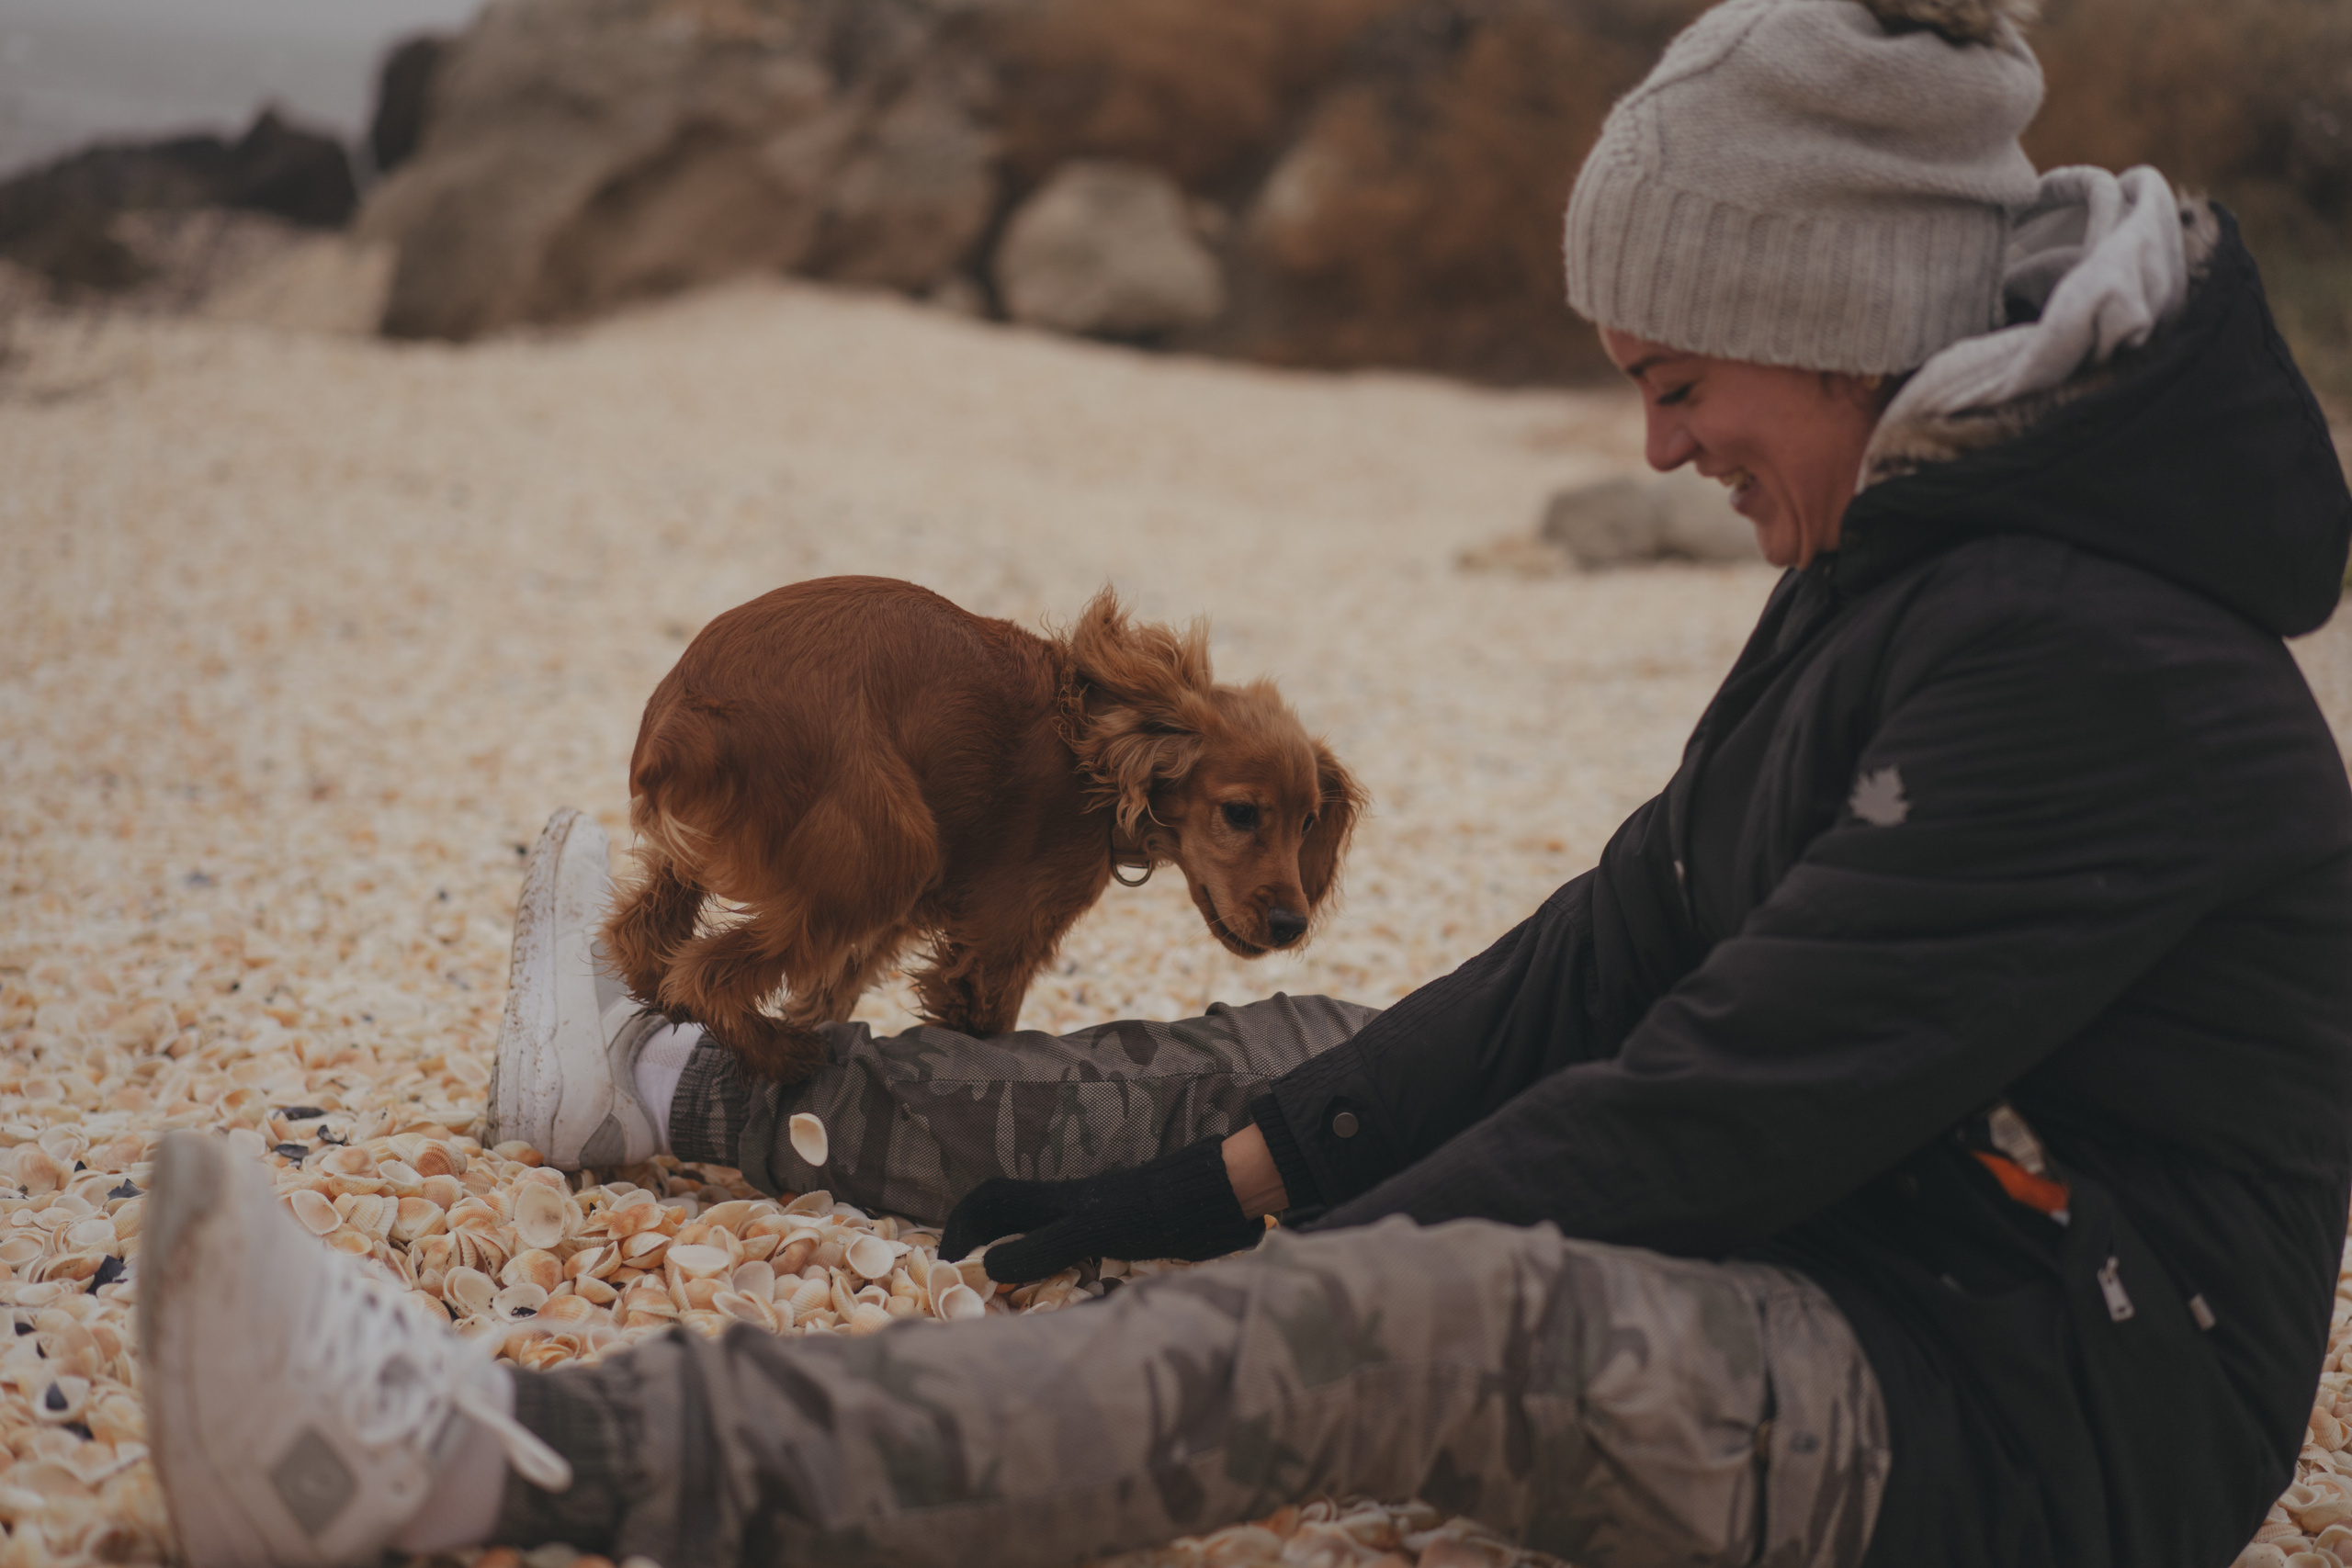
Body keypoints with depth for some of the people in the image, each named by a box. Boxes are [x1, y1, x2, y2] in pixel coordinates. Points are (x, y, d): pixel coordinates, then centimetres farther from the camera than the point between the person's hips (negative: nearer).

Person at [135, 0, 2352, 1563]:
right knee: (1303, 1061, 12)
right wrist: (1252, 1164, 1)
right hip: (1851, 1285, 10)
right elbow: (1619, 953, 8)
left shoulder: (2088, 663, -23)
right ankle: (671, 1084, 29)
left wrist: (1285, 1244, -17)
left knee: (1424, 1304, -33)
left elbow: (1730, 1104, -25)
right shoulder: (1906, 567, 9)